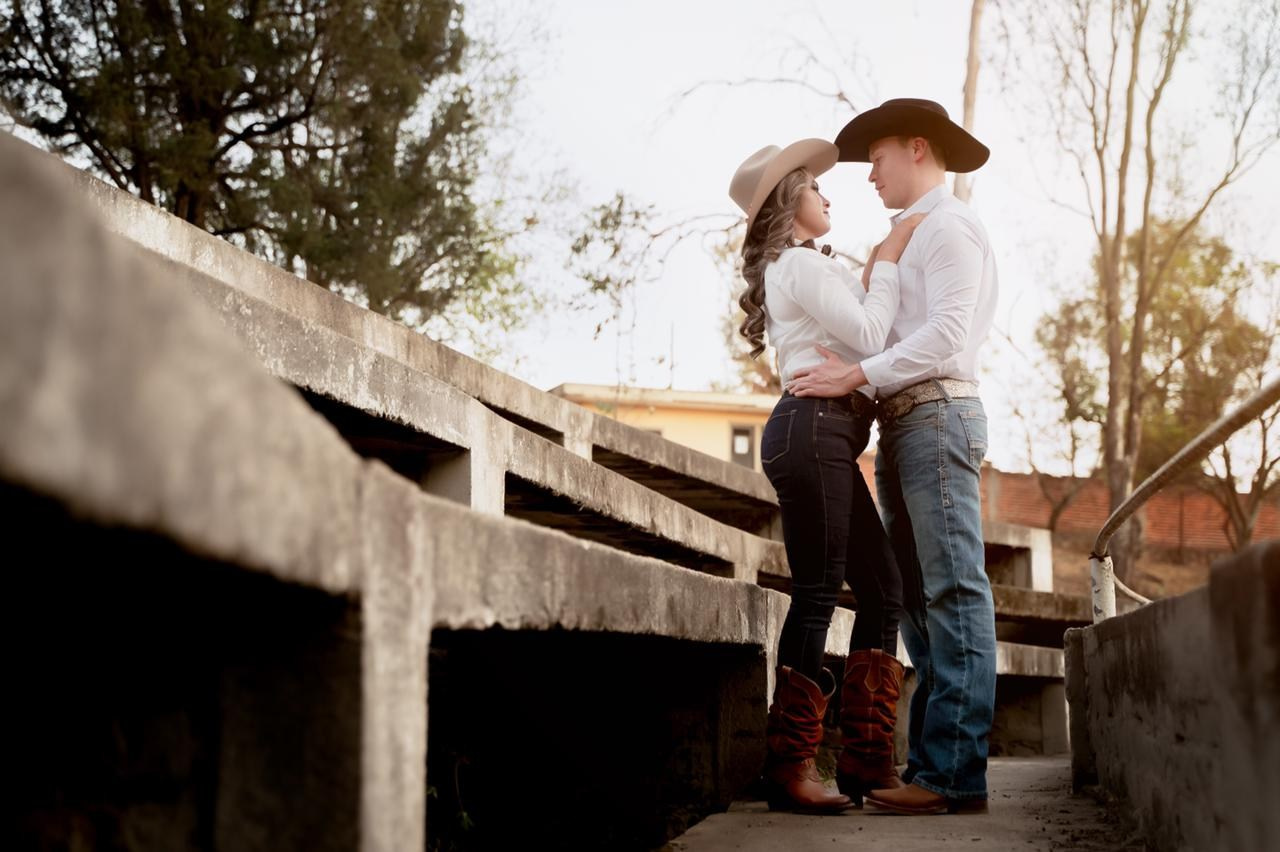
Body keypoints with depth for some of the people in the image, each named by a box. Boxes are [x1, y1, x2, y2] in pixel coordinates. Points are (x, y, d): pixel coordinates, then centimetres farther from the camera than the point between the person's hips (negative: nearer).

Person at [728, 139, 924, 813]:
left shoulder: (798, 268, 27)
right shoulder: (803, 264, -5)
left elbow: (857, 332, 23)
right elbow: (868, 335, -10)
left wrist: (878, 264, 18)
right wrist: (888, 259, 0)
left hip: (826, 439, 10)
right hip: (812, 429, -10)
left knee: (882, 590, 7)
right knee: (817, 594, -10)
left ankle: (866, 763, 7)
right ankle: (790, 767, -7)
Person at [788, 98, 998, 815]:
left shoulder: (949, 227, -3)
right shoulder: (909, 238, 27)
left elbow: (948, 333, -16)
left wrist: (857, 375, -18)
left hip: (937, 414, -10)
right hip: (906, 424, 10)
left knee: (952, 591, -13)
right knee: (918, 599, 6)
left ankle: (956, 772, -15)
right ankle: (932, 762, 7)